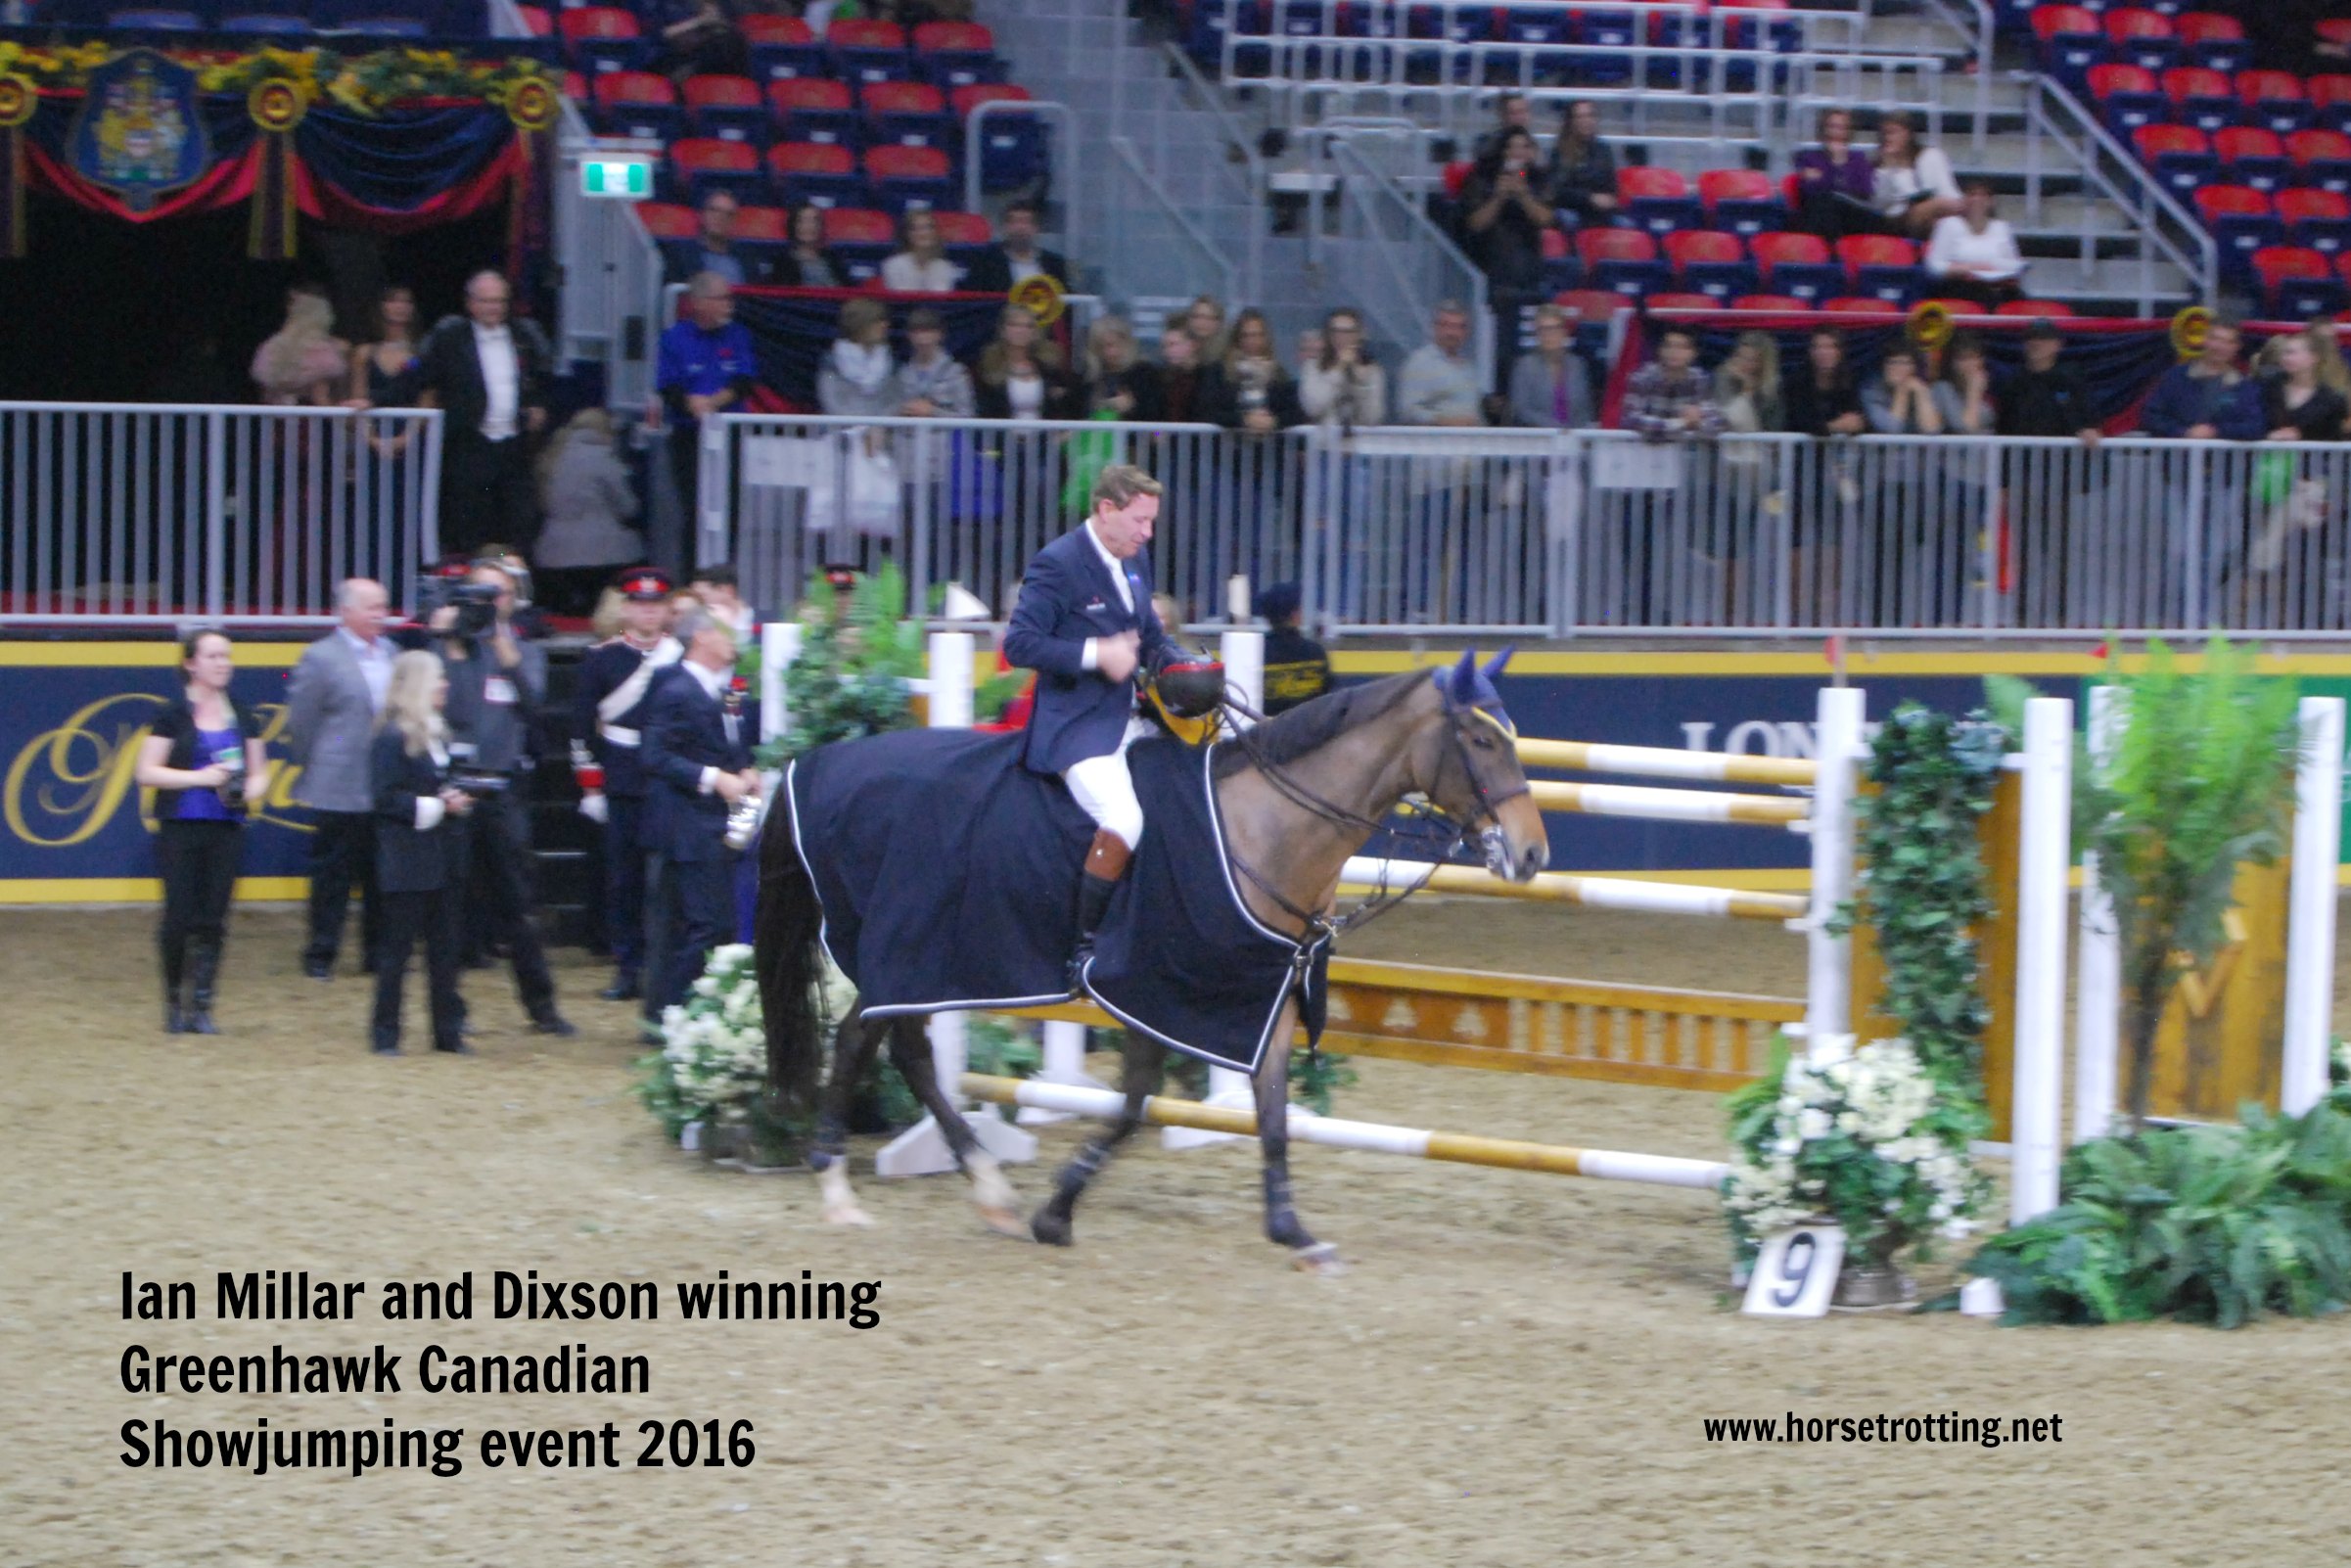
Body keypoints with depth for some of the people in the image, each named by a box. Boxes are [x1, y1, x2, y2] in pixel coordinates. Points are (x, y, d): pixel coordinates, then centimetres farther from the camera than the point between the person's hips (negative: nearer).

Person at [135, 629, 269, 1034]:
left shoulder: (243, 719, 10)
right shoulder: (173, 716, -2)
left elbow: (259, 772, 16)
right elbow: (147, 772, -5)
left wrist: (251, 791, -7)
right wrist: (200, 777, -15)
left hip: (225, 829, 3)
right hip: (179, 829, -3)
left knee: (213, 920, 0)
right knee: (180, 916, -5)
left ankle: (201, 1006, 5)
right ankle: (174, 1001, 11)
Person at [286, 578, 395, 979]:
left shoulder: (392, 655, 10)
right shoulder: (320, 658, -8)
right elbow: (301, 722, -5)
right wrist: (312, 771, -1)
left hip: (386, 791, 5)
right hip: (339, 792, -5)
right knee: (332, 875, 1)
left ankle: (378, 950, 19)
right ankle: (320, 956, 9)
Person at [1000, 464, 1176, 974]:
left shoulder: (1136, 560, 14)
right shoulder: (1057, 564, -12)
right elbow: (1019, 643, -17)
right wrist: (1095, 655, -24)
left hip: (1131, 719, 9)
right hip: (1076, 727, -9)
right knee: (1122, 819, -30)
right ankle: (1085, 948, -19)